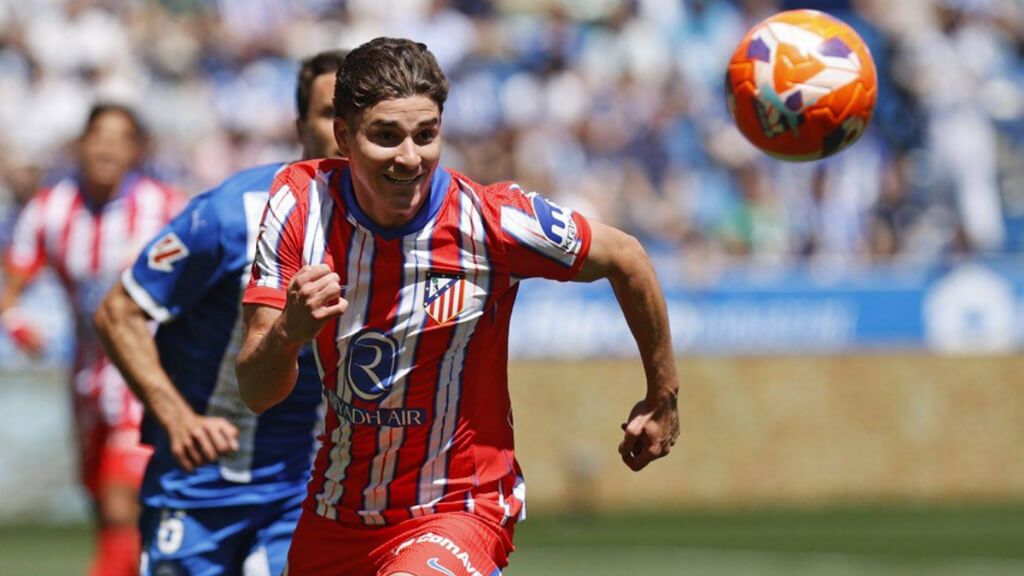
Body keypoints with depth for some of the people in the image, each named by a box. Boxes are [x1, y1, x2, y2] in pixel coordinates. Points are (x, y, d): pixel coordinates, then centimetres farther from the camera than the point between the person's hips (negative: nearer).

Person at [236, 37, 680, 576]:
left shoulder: (491, 221, -18)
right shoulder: (299, 203, -11)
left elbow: (626, 259, 0)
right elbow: (256, 393, -12)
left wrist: (662, 398, 11)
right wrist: (288, 332, -34)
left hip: (456, 515, -4)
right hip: (332, 523, 4)